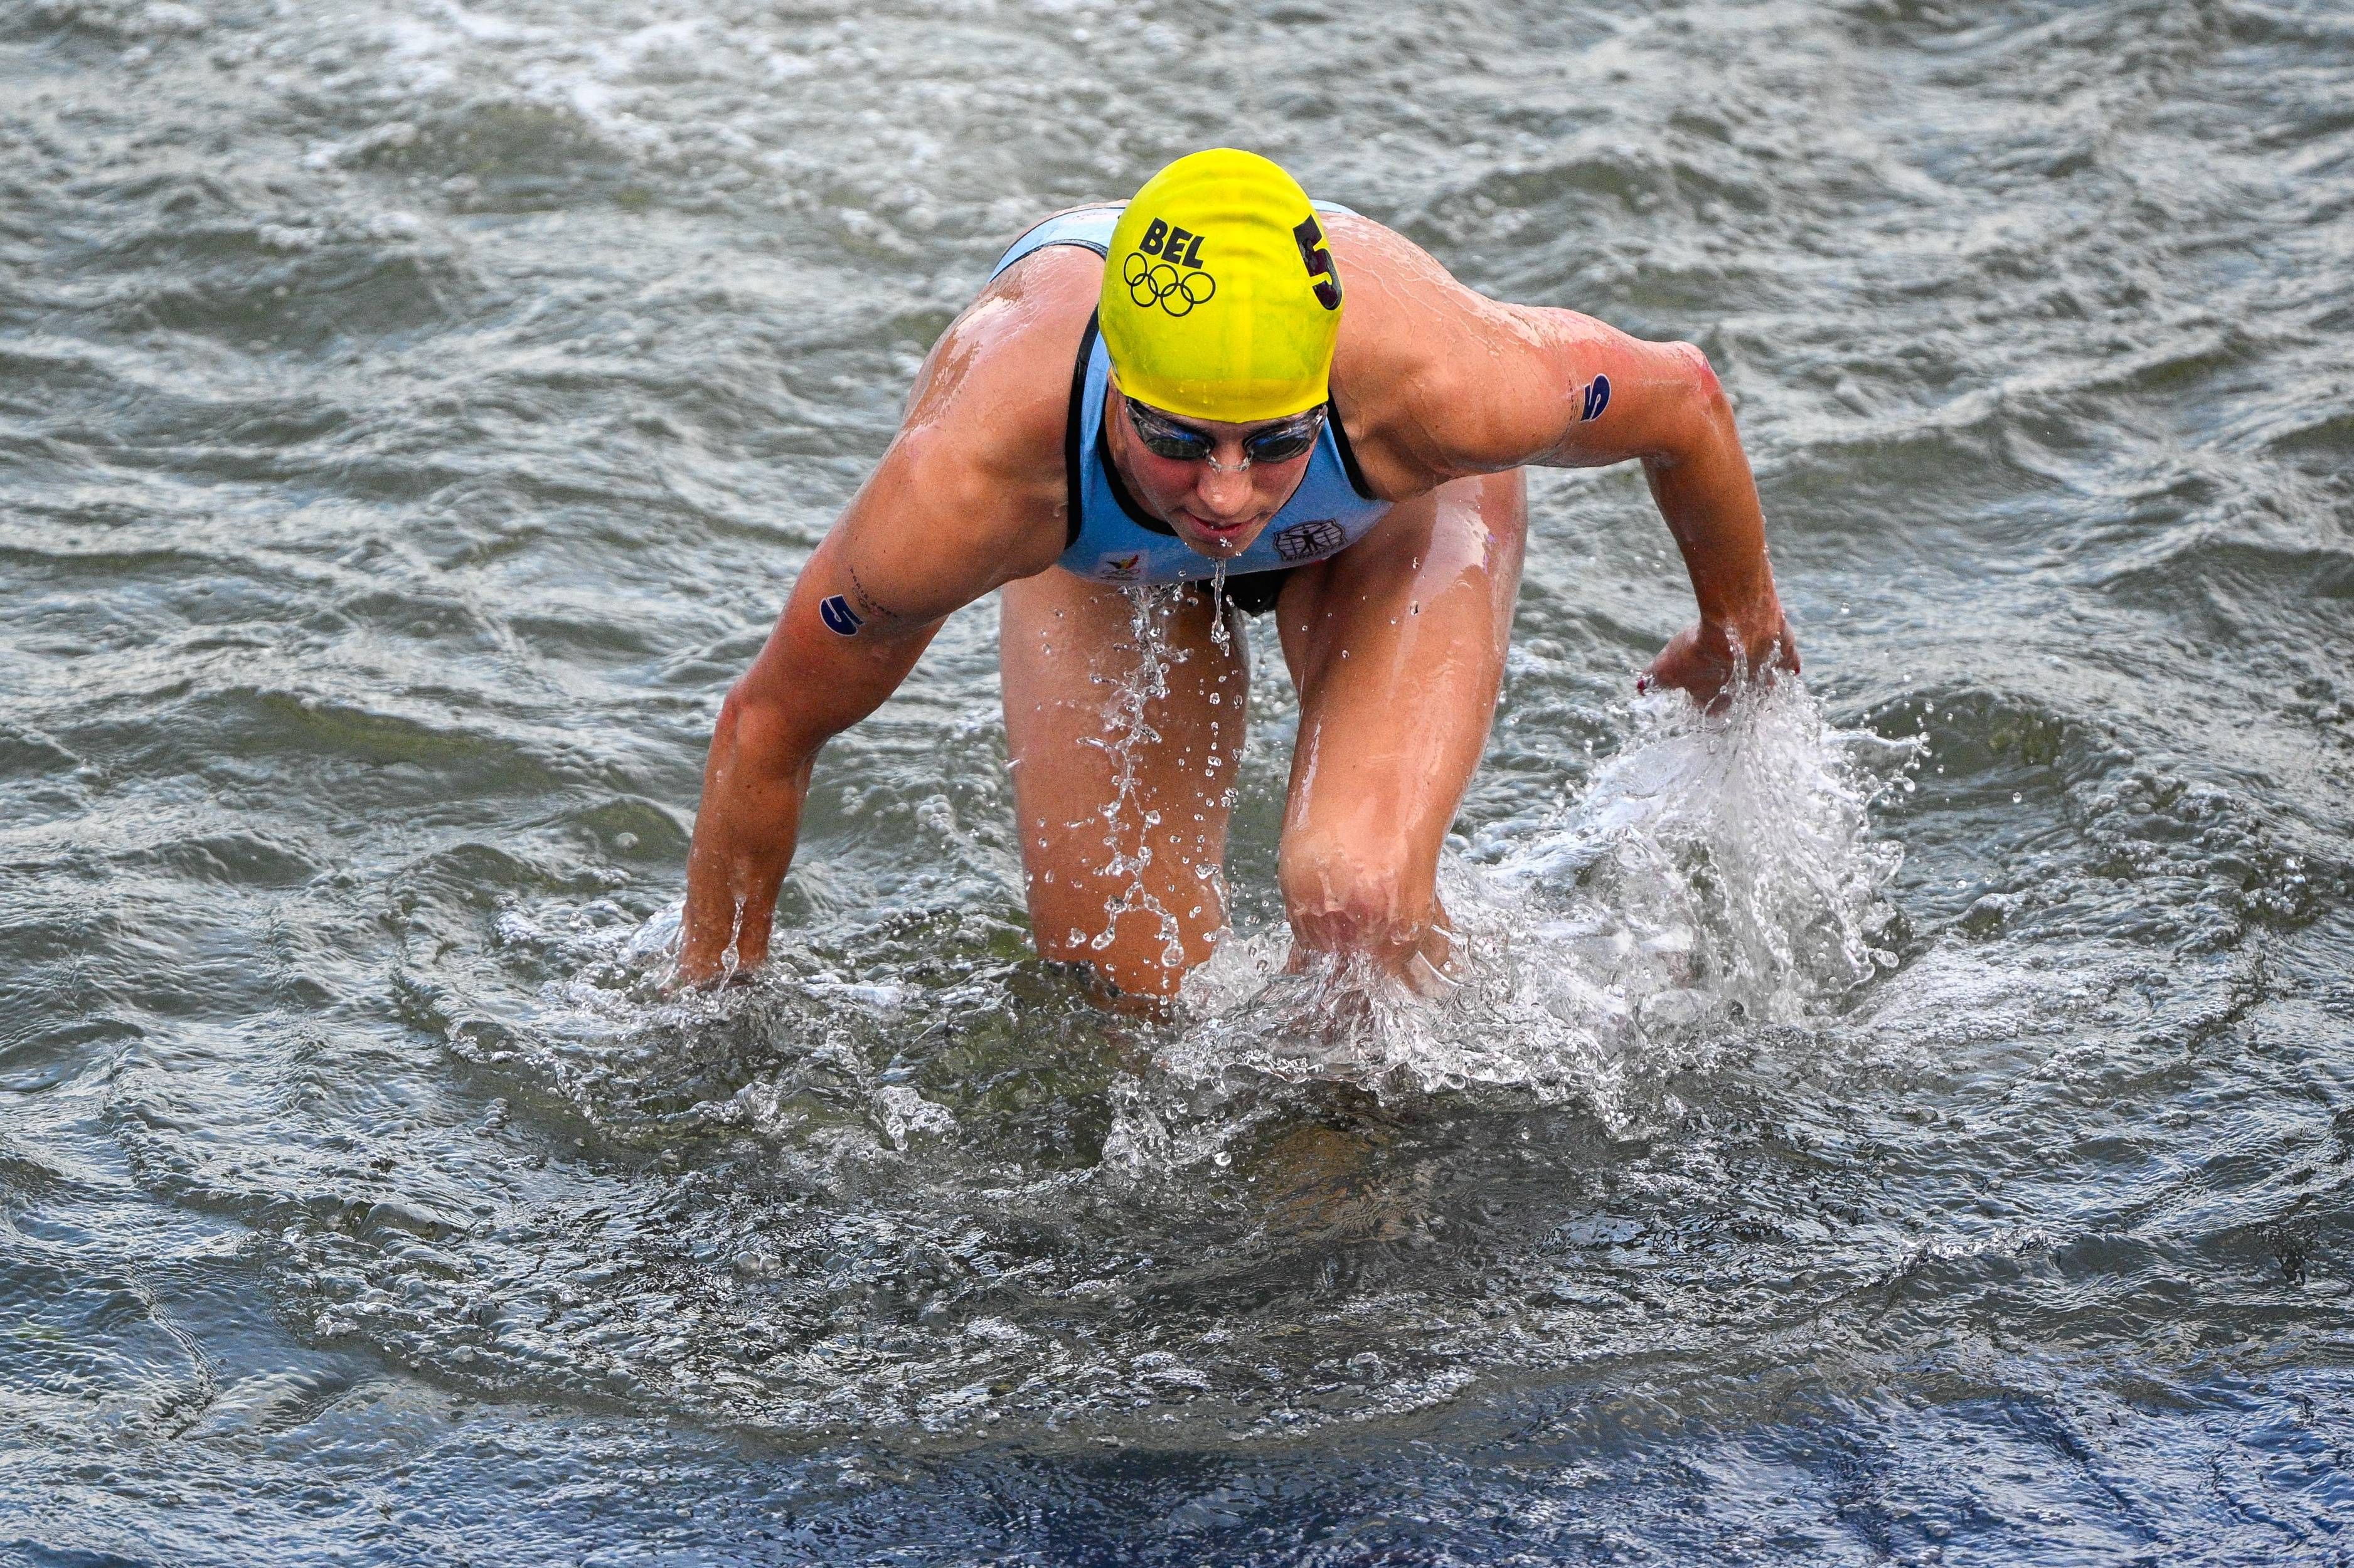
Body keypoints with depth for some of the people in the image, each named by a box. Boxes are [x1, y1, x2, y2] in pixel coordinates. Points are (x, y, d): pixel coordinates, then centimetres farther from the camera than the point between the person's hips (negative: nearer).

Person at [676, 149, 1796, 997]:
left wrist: (1742, 633, -2)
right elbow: (767, 725, -25)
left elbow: (1681, 397, -21)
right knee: (1123, 983, -4)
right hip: (1107, 557, 1)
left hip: (1388, 515, -1)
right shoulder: (969, 483, -44)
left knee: (1354, 896, -23)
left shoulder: (1436, 383, -45)